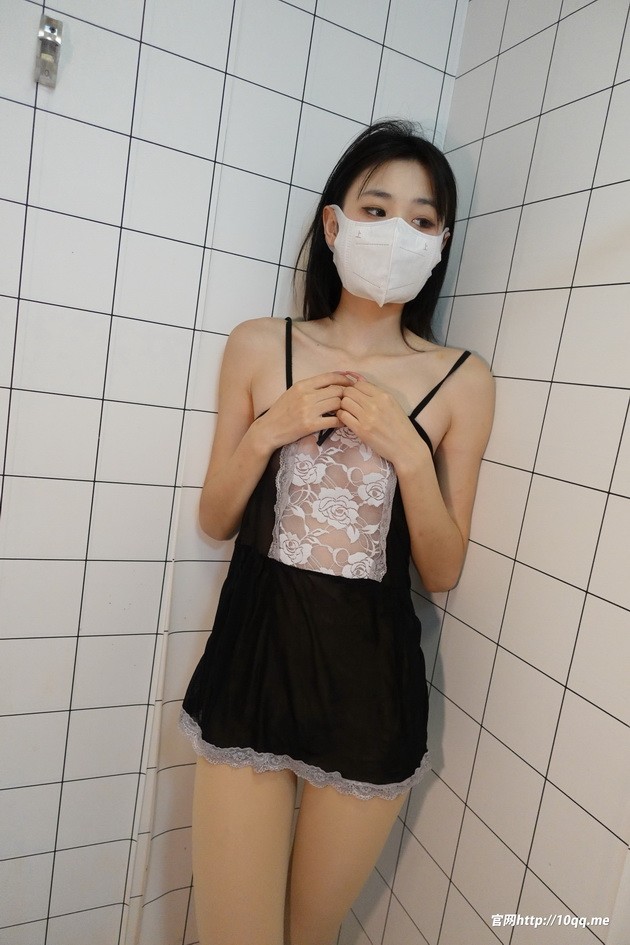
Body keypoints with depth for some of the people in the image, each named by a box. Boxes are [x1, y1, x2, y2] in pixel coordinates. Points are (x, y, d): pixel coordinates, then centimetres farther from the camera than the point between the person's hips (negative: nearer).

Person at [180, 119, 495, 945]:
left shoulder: (461, 382, -4)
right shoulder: (259, 346, -2)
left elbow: (444, 573, -3)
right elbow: (214, 523, 3)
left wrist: (408, 452, -17)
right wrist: (267, 432, -14)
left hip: (372, 681, 0)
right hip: (251, 659, 1)